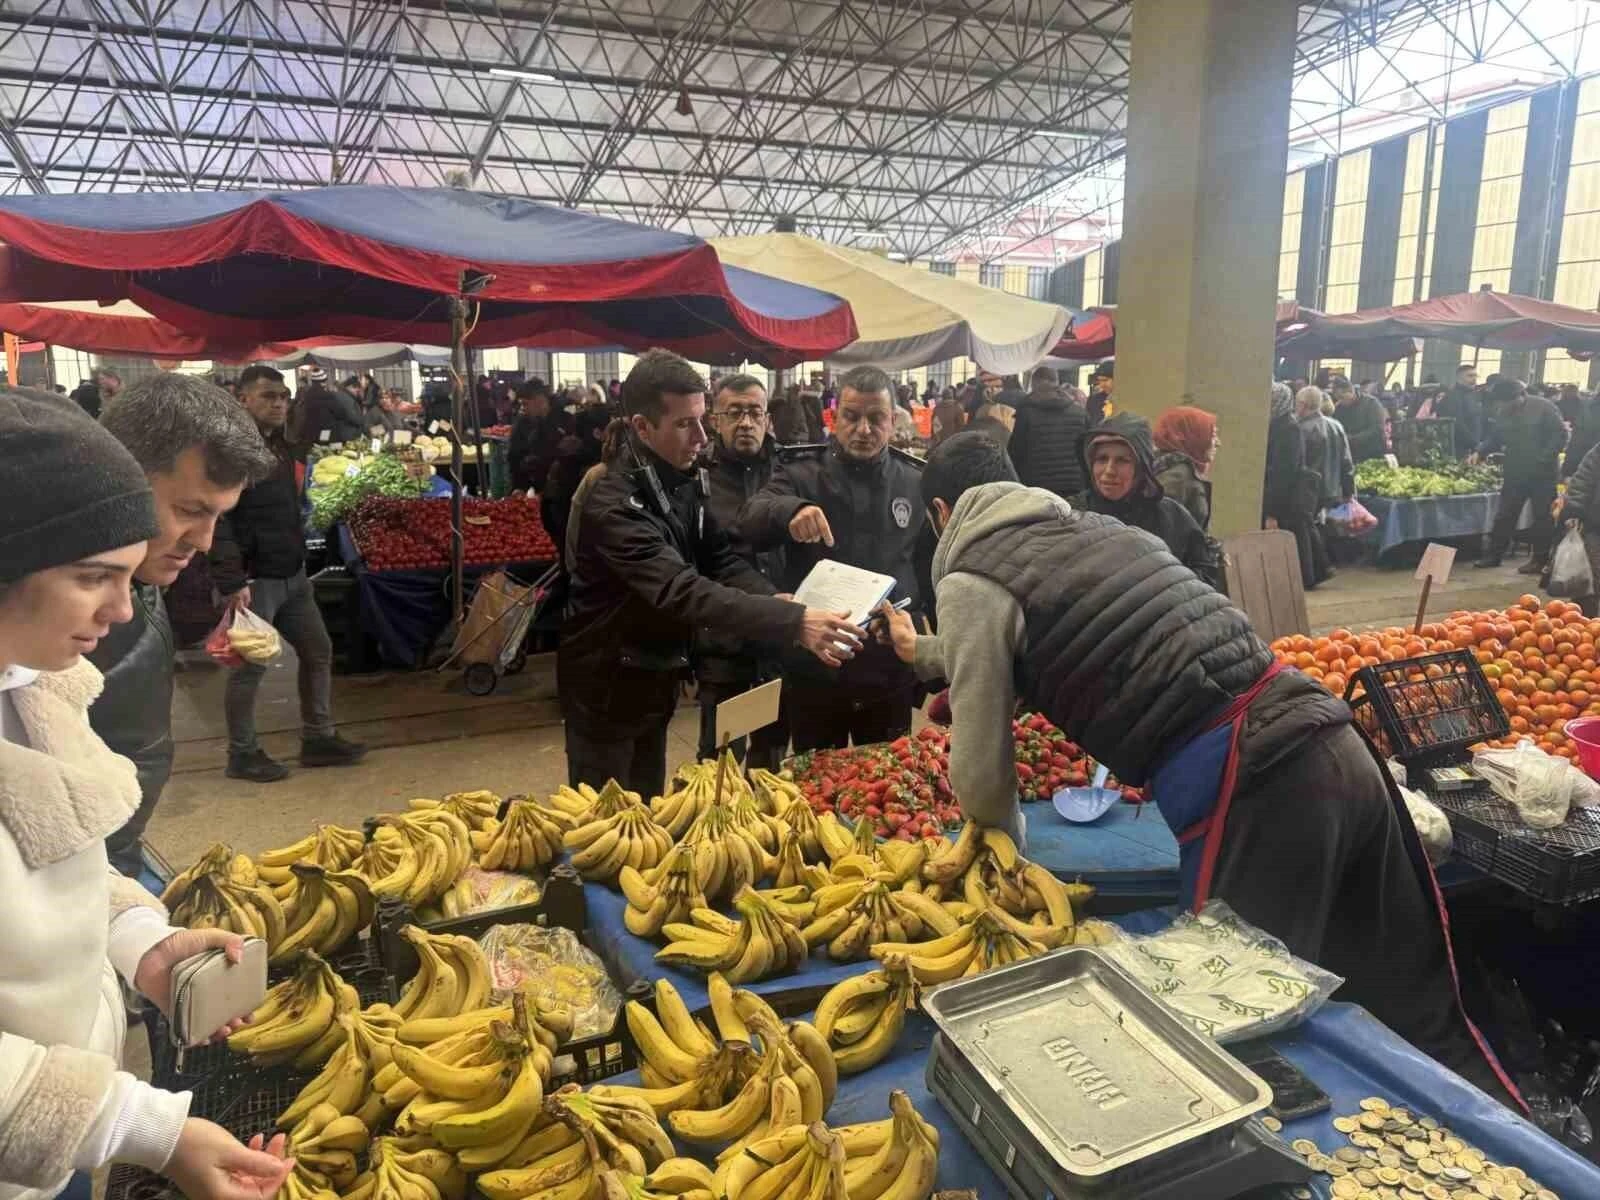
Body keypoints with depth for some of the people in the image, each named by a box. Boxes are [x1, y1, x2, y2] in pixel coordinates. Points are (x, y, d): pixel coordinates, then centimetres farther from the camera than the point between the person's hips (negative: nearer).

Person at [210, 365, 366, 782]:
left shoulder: (283, 447, 13)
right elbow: (217, 521, -21)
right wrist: (232, 582, -27)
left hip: (292, 574, 9)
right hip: (254, 579, -9)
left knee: (318, 652, 12)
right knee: (250, 666, 0)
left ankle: (318, 739, 23)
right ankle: (242, 754, 14)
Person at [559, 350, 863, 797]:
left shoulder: (684, 480, 0)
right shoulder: (615, 504, -29)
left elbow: (720, 559, -2)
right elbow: (680, 591, -40)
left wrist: (777, 601, -23)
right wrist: (793, 622, -47)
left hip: (655, 680, 8)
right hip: (607, 688, -8)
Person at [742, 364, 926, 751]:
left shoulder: (917, 482, 3)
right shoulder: (801, 471, -3)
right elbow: (750, 524, -21)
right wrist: (790, 510, -42)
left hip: (889, 674, 2)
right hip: (814, 670, -1)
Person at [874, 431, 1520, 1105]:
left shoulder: (971, 584, -1)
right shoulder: (1102, 528, 22)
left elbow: (982, 775, 2)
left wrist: (1009, 847, 24)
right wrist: (924, 654, 56)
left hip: (1251, 795, -8)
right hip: (1342, 751, 9)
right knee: (1419, 1019, 20)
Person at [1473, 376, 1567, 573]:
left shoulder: (1544, 408, -11)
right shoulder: (1502, 413, 4)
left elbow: (1560, 435, -11)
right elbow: (1494, 438, 14)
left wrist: (1542, 459, -17)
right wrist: (1480, 452, -3)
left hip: (1543, 475, -5)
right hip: (1514, 473, 5)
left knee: (1543, 518, 4)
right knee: (1504, 515, 7)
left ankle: (1539, 560, 11)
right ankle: (1494, 554, 15)